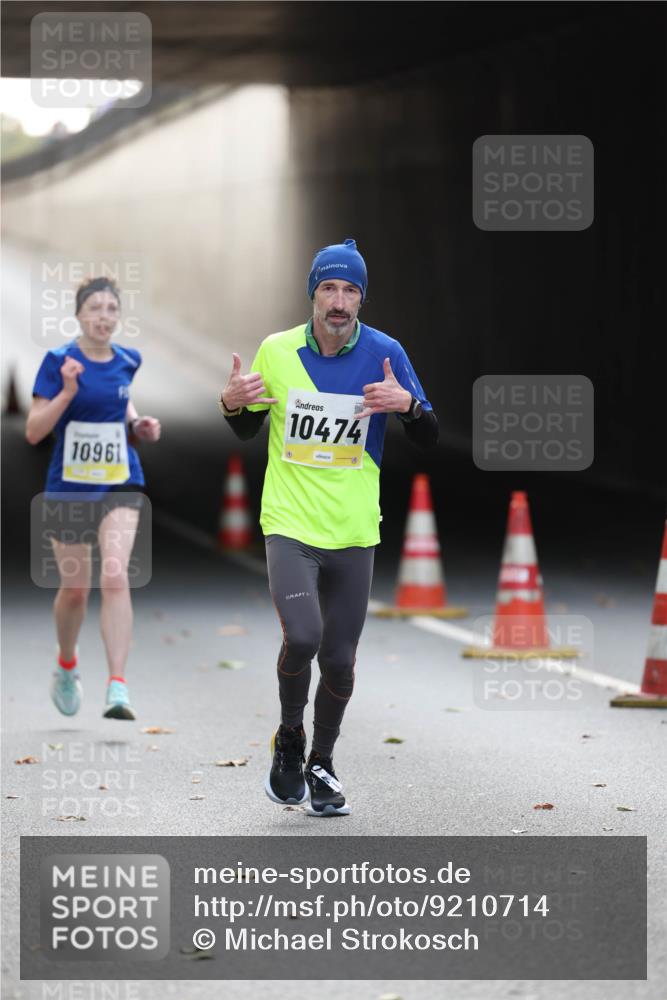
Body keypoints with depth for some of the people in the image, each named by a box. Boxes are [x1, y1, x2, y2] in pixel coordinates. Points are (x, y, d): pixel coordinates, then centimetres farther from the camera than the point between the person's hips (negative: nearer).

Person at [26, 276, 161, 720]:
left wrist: (139, 425, 4)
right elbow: (34, 431, -12)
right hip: (69, 486, -1)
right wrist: (67, 391, -25)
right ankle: (67, 667, 39)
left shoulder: (127, 361, 3)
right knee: (75, 587, 9)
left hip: (120, 485, 2)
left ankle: (118, 688, -20)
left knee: (115, 578, -17)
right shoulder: (58, 361, -9)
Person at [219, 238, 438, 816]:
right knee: (302, 637, -22)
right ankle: (288, 741, 5)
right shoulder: (277, 351, 0)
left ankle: (322, 763, 28)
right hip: (290, 524, -1)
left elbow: (429, 439, 2)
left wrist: (407, 404, -18)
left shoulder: (384, 354, -2)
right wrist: (232, 403, -9)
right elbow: (248, 429, 14)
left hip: (353, 531, 1)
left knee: (339, 660, 4)